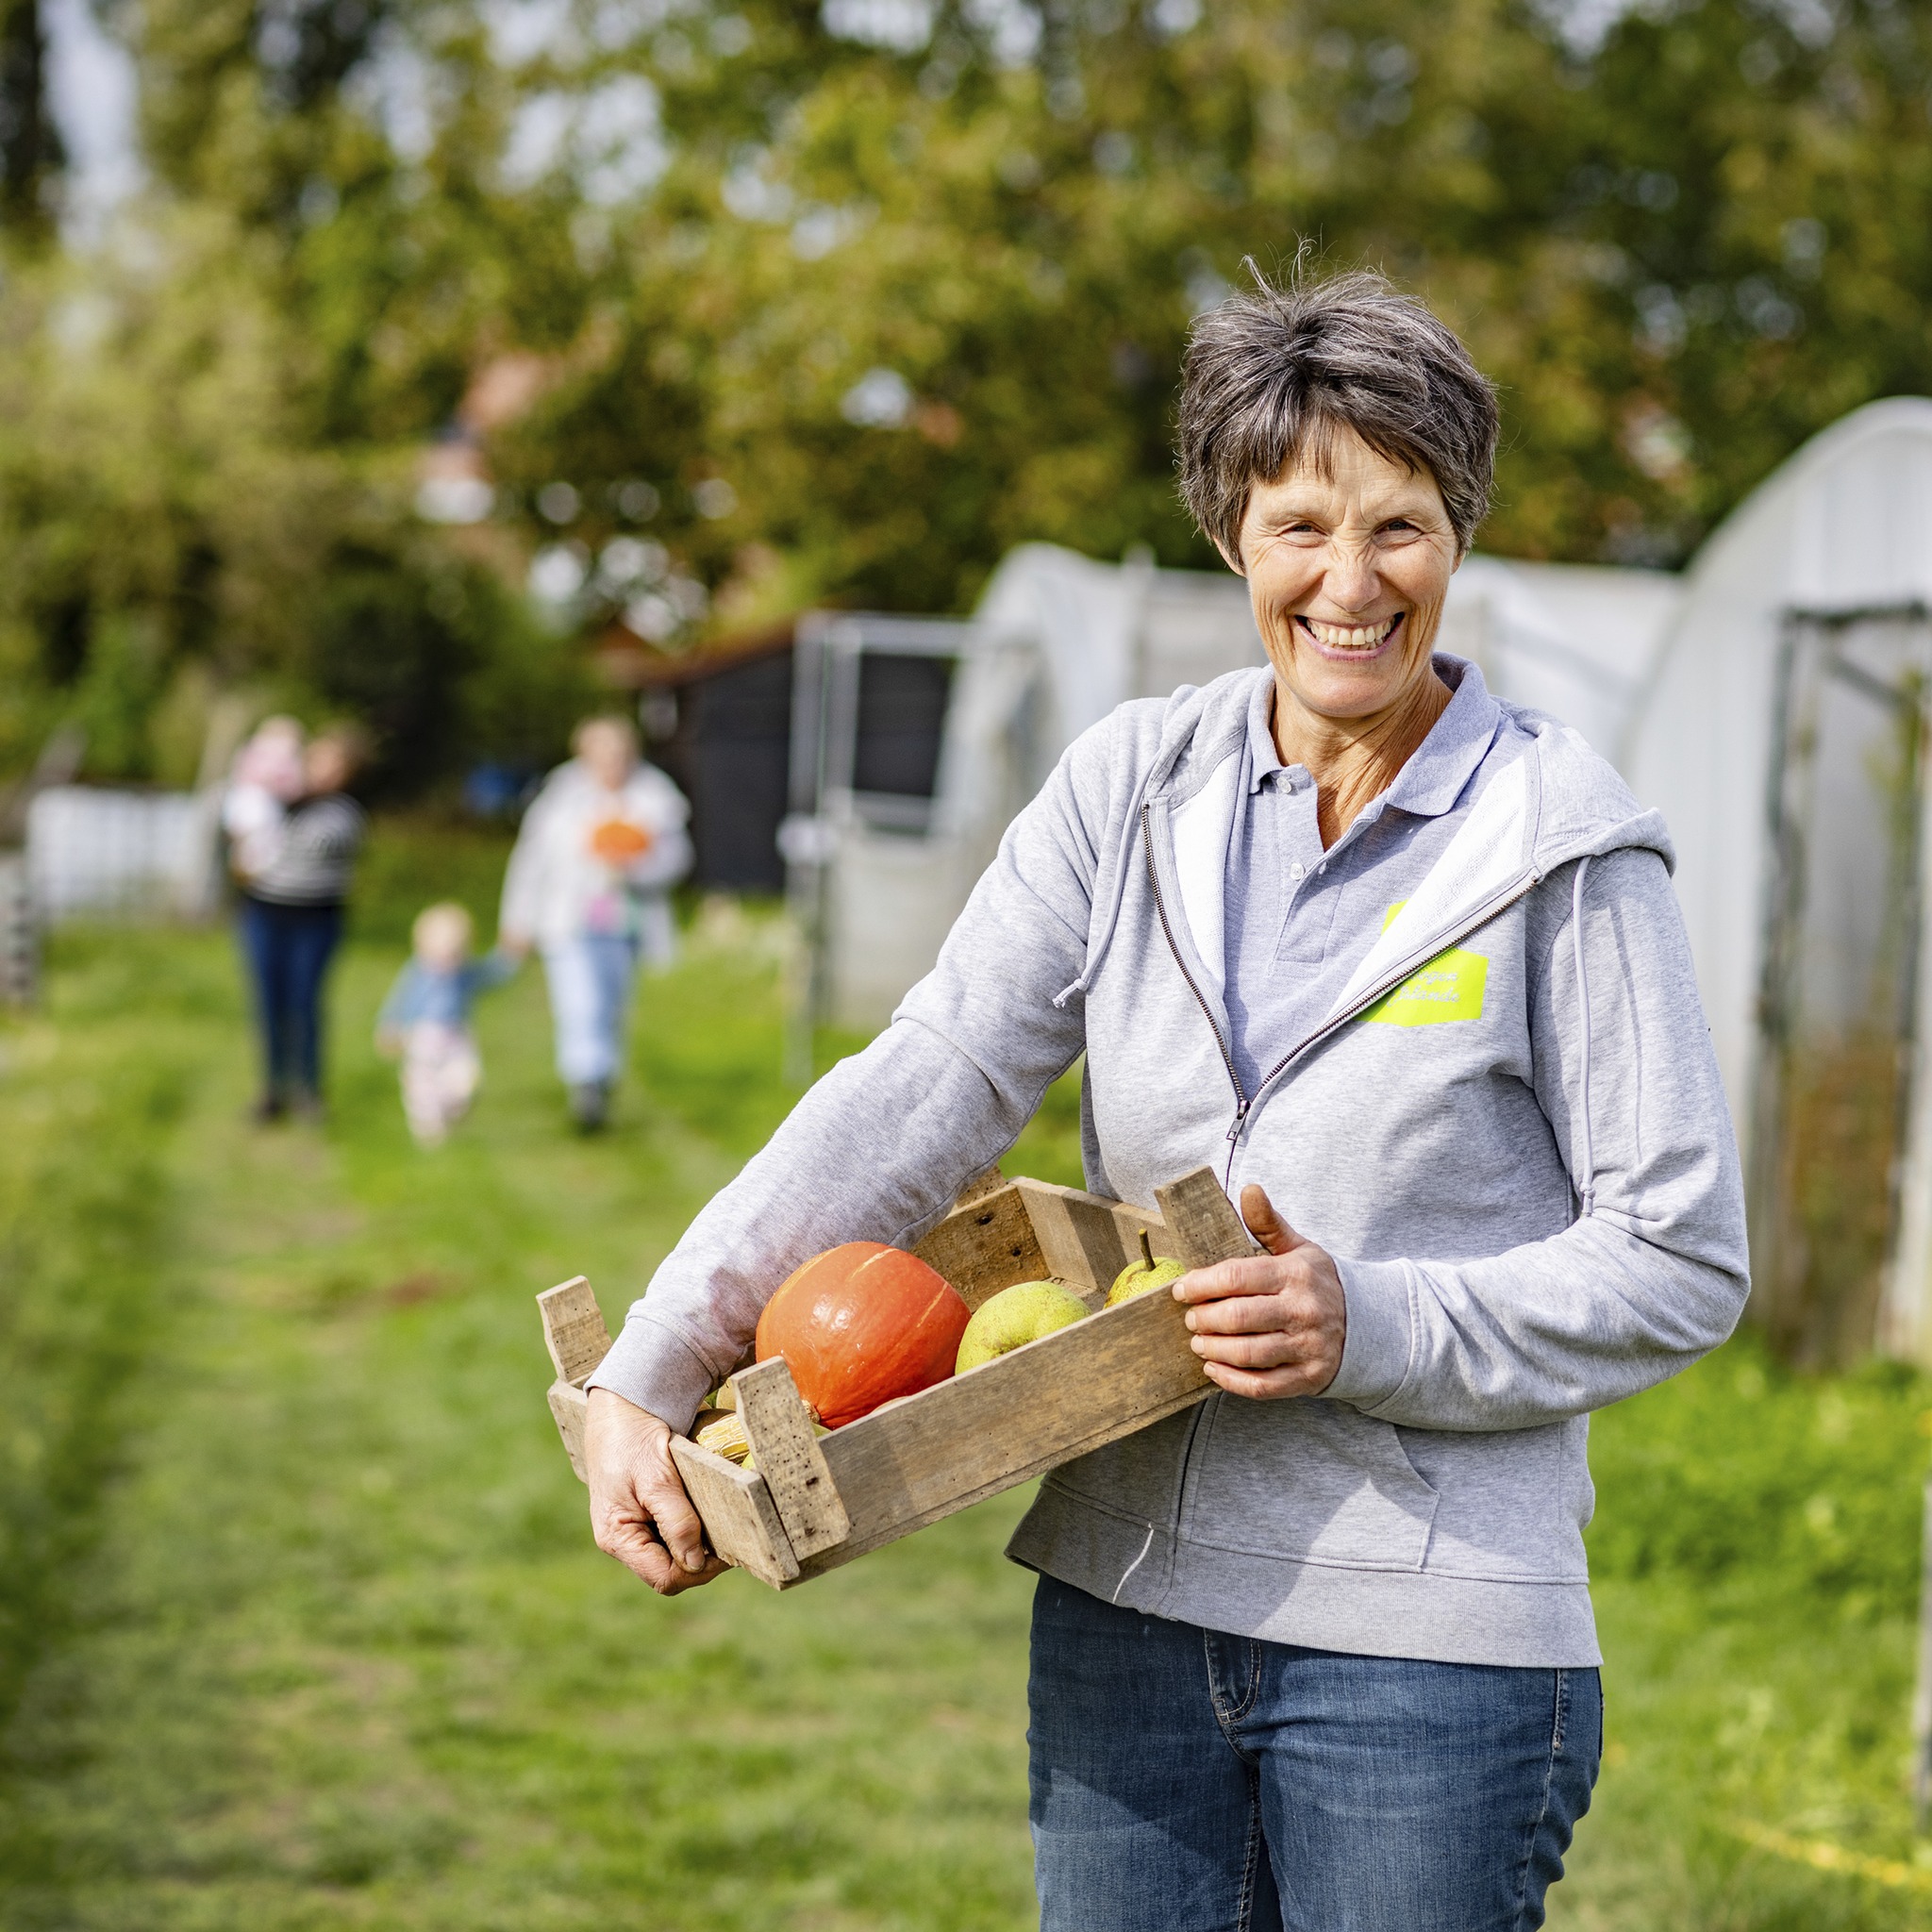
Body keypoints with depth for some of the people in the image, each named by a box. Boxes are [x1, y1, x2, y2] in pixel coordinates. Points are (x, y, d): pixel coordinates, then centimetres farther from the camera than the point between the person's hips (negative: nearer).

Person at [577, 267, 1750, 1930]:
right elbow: (923, 1088, -3)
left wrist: (1375, 1327, -18)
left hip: (1431, 1629, -3)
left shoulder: (1561, 845, -6)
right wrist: (650, 1374, -13)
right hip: (1127, 1602, 4)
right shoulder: (1132, 789, 4)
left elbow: (1682, 1260, -4)